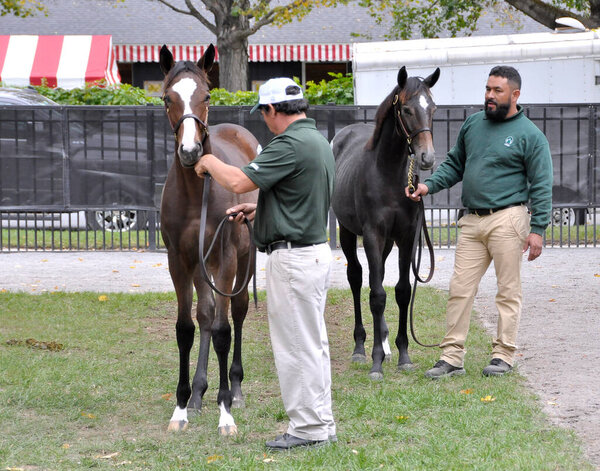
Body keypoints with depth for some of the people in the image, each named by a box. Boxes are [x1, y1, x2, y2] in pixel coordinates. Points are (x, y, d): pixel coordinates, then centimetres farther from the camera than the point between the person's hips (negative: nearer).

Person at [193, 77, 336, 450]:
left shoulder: (291, 144, -20)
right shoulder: (318, 141, 13)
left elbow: (239, 181, -23)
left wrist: (209, 162, -4)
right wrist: (258, 210, 19)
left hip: (293, 258, -10)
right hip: (316, 249, 10)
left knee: (297, 345, -4)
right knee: (313, 343, 15)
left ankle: (309, 428, 1)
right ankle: (322, 425, 21)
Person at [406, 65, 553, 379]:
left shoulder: (530, 135, -3)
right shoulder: (472, 125, 13)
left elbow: (541, 186, -5)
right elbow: (454, 164, 21)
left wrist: (537, 229, -11)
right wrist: (429, 185, 4)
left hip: (506, 220, -5)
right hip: (472, 222, 5)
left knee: (508, 291, 1)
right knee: (459, 289, 2)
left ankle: (504, 354, 10)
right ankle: (451, 358, 6)